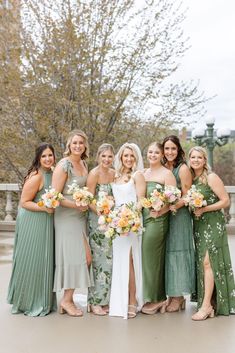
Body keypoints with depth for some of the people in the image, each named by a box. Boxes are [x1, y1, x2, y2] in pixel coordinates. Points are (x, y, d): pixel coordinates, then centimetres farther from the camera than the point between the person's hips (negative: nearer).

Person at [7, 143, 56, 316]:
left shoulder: (51, 174, 7)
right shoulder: (36, 176, -17)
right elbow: (24, 202, -16)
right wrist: (44, 208, -25)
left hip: (46, 223, 8)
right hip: (32, 223, -8)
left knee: (44, 261, 14)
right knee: (32, 261, 1)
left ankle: (42, 301, 28)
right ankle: (27, 302, 18)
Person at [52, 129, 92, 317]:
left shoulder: (84, 164, 11)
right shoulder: (63, 165, -12)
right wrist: (76, 205, -16)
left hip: (81, 215, 7)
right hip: (66, 216, -7)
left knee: (86, 258, 5)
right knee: (73, 257, -3)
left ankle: (68, 298, 19)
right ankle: (67, 300, 11)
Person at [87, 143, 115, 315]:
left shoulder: (113, 173, 9)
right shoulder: (94, 174, -10)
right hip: (97, 219, -6)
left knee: (109, 259, 8)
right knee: (99, 259, -3)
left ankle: (105, 300, 19)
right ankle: (95, 302, 8)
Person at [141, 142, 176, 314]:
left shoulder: (167, 173, -3)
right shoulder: (143, 173, 15)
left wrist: (158, 212, -20)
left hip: (158, 219, -6)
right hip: (143, 218, 6)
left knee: (151, 257, -4)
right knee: (154, 258, 9)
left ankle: (155, 299, 9)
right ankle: (159, 298, 19)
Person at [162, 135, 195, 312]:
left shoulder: (183, 168, -7)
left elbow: (187, 197, -10)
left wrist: (174, 207, -24)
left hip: (179, 216, -6)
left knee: (177, 253, -1)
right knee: (167, 253, 8)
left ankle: (178, 297, 10)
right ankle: (172, 295, 18)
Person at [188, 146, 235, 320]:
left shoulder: (211, 177, -8)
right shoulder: (191, 179, 10)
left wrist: (204, 209, -16)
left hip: (213, 224, -6)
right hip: (198, 225, 6)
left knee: (208, 262, -11)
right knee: (201, 263, 5)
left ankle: (207, 305, -8)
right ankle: (209, 301, 13)